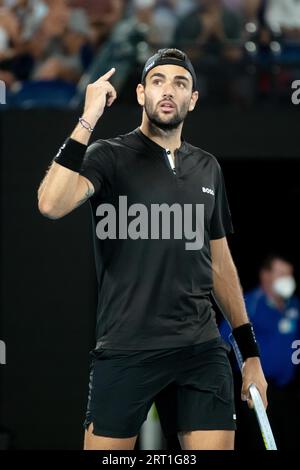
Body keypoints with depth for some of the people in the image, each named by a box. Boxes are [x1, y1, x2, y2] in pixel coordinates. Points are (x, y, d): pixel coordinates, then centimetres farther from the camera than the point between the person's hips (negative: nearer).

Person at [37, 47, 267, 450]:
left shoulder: (208, 168, 13)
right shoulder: (110, 156, -2)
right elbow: (52, 204, -22)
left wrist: (250, 352, 19)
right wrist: (88, 120, -23)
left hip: (202, 350, 4)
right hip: (126, 351, -4)